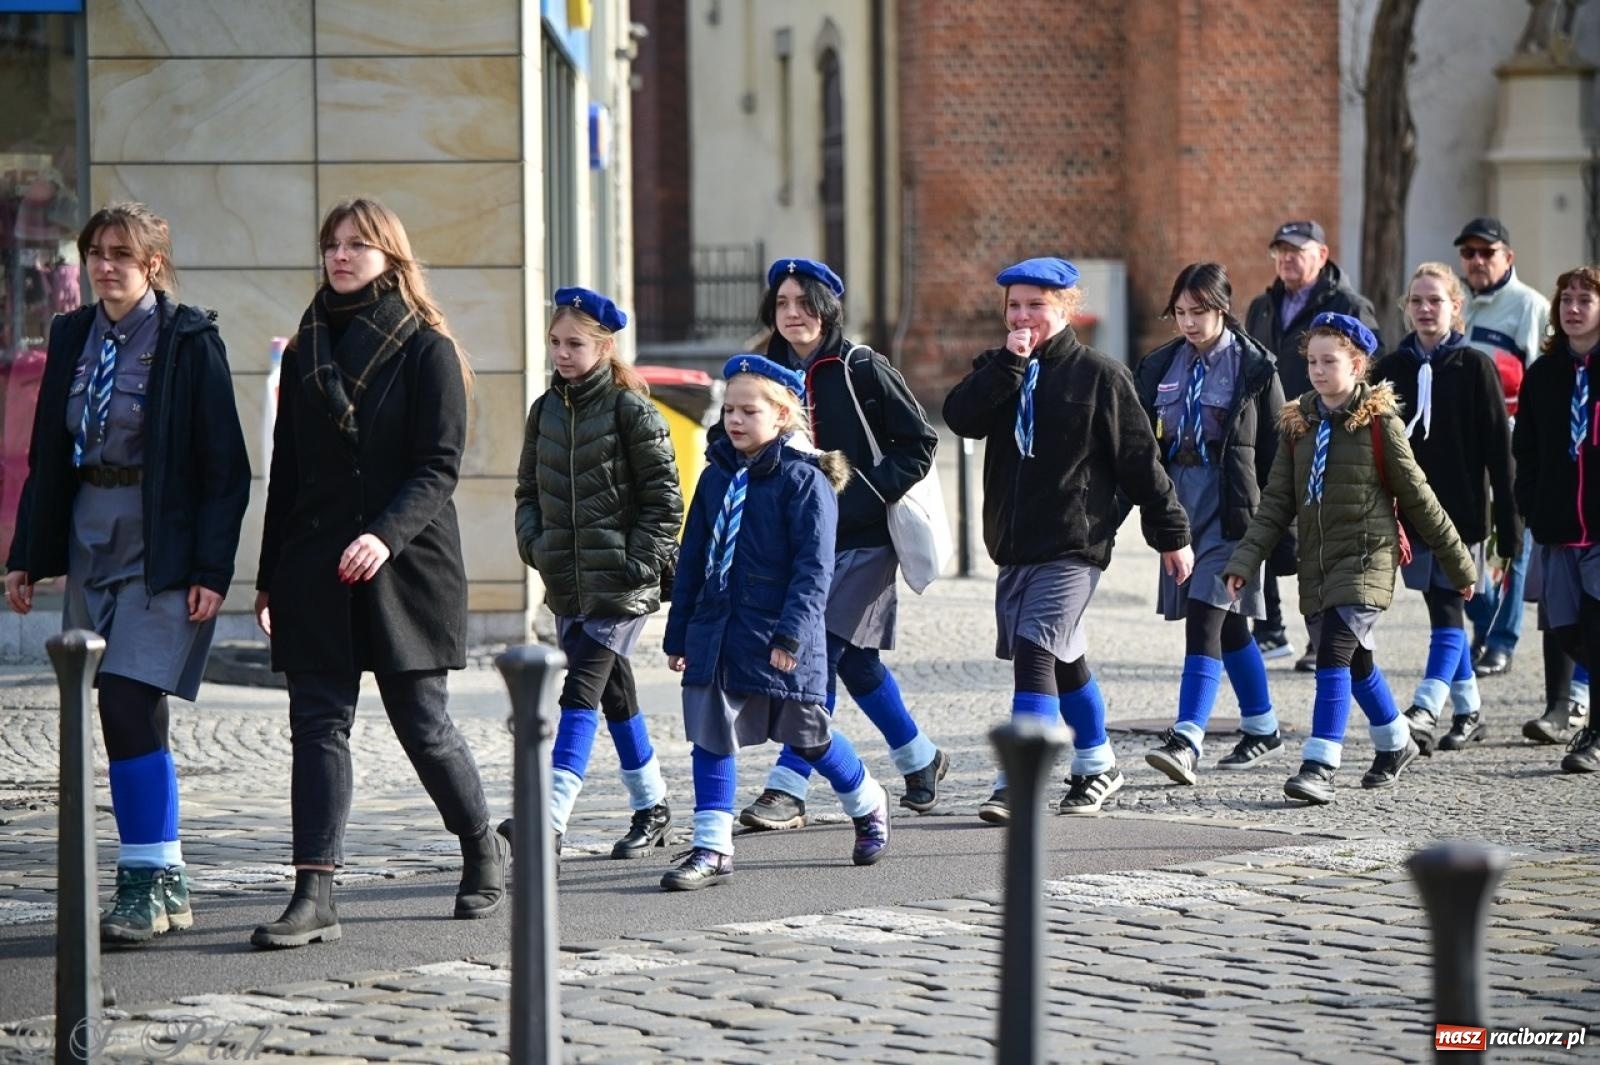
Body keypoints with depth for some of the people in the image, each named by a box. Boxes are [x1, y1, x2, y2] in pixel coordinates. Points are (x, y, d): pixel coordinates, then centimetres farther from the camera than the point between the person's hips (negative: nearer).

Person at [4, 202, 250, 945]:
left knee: (128, 705, -15)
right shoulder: (73, 336, 9)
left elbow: (223, 465, -9)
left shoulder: (189, 340, -8)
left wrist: (211, 569, -14)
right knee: (126, 716, 6)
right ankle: (165, 885, 13)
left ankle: (148, 883, -9)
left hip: (163, 543, -6)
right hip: (91, 540, 6)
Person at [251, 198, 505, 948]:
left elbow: (440, 466, -9)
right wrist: (269, 577, 13)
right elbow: (285, 470, 16)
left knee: (422, 724, 2)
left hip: (404, 570, -4)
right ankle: (314, 897, -9)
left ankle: (483, 849, 27)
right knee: (318, 724, -4)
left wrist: (386, 535, -25)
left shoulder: (427, 350, -2)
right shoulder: (306, 351, 13)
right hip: (315, 570, 4)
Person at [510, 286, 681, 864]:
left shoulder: (631, 411, -7)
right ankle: (651, 807, 29)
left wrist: (642, 561, -13)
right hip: (566, 580, 6)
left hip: (620, 583, -6)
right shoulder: (545, 410, 10)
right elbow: (529, 488, 19)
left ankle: (550, 819, -23)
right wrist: (533, 543, 4)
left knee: (581, 691, -15)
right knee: (614, 694, 15)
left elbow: (664, 497, -6)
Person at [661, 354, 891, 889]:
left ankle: (869, 806, 34)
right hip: (717, 635, 5)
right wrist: (678, 634, 13)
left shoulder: (804, 480, -10)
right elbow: (692, 560, 14)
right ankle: (712, 849, 2)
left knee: (808, 737, 10)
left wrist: (791, 632, -23)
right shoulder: (716, 477, 9)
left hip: (779, 639, -5)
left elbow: (814, 566, -15)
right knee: (710, 739, -2)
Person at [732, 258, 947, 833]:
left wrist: (872, 491, -15)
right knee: (854, 662, 12)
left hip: (861, 539, -6)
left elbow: (918, 440, -5)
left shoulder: (860, 369, -6)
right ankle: (920, 759, 31)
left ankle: (788, 789, -13)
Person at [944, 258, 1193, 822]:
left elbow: (1139, 459, -1)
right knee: (1064, 660, 17)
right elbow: (960, 416, -10)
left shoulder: (1099, 374, -4)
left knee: (1035, 652, -17)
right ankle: (1097, 765, 34)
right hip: (1013, 544, 6)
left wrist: (1171, 533, 2)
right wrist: (1009, 363, -17)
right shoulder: (998, 370, 10)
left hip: (1073, 545, -6)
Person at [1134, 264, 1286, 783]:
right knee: (1226, 624, 15)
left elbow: (1275, 448, -2)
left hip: (1231, 502, -6)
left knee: (1205, 616, -16)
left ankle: (1186, 741, -23)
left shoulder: (1253, 366, -4)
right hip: (1179, 496, 6)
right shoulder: (1161, 365, 10)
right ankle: (1262, 726, 29)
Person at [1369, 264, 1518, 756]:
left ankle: (1425, 712, -20)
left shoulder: (1474, 366, -2)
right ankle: (1468, 712, 19)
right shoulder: (1390, 368, 7)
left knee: (1447, 614, -10)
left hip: (1460, 511, -4)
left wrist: (1509, 521, -7)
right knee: (1443, 612, 10)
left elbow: (1499, 447, -3)